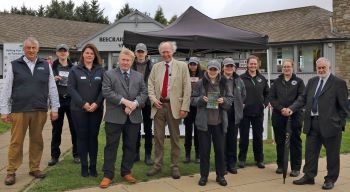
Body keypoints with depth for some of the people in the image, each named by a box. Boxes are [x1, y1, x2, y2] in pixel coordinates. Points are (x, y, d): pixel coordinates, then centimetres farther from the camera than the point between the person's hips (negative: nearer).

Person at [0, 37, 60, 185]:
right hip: (19, 111, -2)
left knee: (37, 141, 10)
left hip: (40, 111, 2)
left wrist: (54, 108, 5)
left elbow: (52, 88, 8)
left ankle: (35, 168, 23)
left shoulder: (46, 66, 7)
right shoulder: (14, 65, 3)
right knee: (16, 142, 3)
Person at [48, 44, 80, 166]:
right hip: (57, 101, 0)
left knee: (75, 128, 4)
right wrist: (53, 80, -15)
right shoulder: (52, 67, 5)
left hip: (71, 101, 0)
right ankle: (54, 156, 14)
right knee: (56, 129, 5)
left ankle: (76, 154, 15)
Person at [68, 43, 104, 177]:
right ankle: (84, 166, 12)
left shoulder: (100, 71, 7)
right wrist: (83, 103, -14)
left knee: (93, 136, 6)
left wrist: (97, 103, -12)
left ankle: (93, 166, 13)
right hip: (79, 109, -1)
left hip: (96, 109, 2)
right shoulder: (75, 70, 3)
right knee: (82, 137, 3)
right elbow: (71, 88, -5)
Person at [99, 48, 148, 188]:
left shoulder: (139, 76, 13)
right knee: (111, 146, 1)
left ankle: (126, 172, 23)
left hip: (134, 117, 4)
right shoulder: (109, 74, 2)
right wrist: (124, 101, -18)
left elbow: (144, 93, 6)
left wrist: (134, 103, -13)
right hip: (114, 117, -3)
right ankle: (108, 175, 8)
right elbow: (107, 92, -10)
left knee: (130, 146, 10)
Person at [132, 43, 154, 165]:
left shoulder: (151, 66, -3)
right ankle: (136, 153, 22)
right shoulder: (131, 66, 1)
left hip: (148, 101, -1)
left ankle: (148, 155, 14)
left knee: (148, 129, 6)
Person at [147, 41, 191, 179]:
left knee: (175, 137, 6)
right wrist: (153, 99, -8)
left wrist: (184, 107, -10)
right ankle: (157, 165, 18)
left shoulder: (182, 66, 1)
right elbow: (150, 85, 9)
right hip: (159, 105, 2)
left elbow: (187, 88, -3)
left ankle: (175, 166, 15)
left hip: (174, 106, -2)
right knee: (158, 137, 7)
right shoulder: (156, 67, 11)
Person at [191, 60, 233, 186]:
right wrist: (201, 99, -17)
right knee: (204, 149, 5)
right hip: (204, 121, -1)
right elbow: (192, 99, 2)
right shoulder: (200, 83, 0)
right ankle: (204, 176, 17)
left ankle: (220, 176, 21)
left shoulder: (224, 84, 4)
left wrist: (224, 101, -13)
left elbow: (230, 100, 8)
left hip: (219, 122, 1)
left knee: (220, 149, 7)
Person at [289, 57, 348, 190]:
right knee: (310, 151, 12)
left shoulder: (339, 83, -6)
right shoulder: (312, 81, 10)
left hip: (330, 124, -5)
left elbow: (343, 106, -6)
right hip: (312, 123, 5)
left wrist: (341, 124, -8)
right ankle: (309, 176, 25)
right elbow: (303, 98, 10)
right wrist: (292, 108, -4)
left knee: (332, 154, 8)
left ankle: (330, 179, 22)